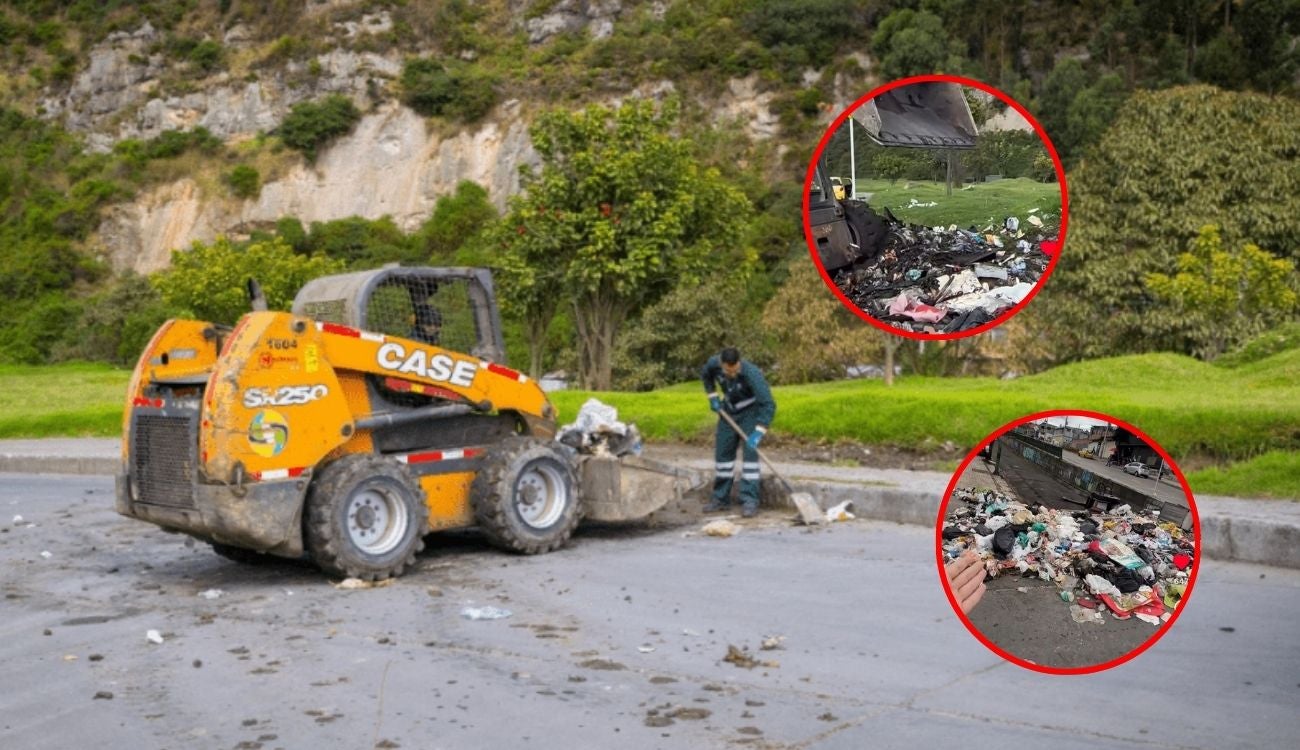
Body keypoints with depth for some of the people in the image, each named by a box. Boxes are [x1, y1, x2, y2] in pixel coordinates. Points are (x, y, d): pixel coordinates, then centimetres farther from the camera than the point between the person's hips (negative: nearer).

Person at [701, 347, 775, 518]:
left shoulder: (752, 374, -36)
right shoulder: (713, 363, -22)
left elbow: (768, 404, -36)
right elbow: (706, 376, 6)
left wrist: (758, 432, -42)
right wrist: (713, 396, -3)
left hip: (751, 412, -5)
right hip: (729, 411, 5)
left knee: (750, 452, -14)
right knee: (722, 452, 7)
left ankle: (750, 501, -11)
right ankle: (721, 498, 18)